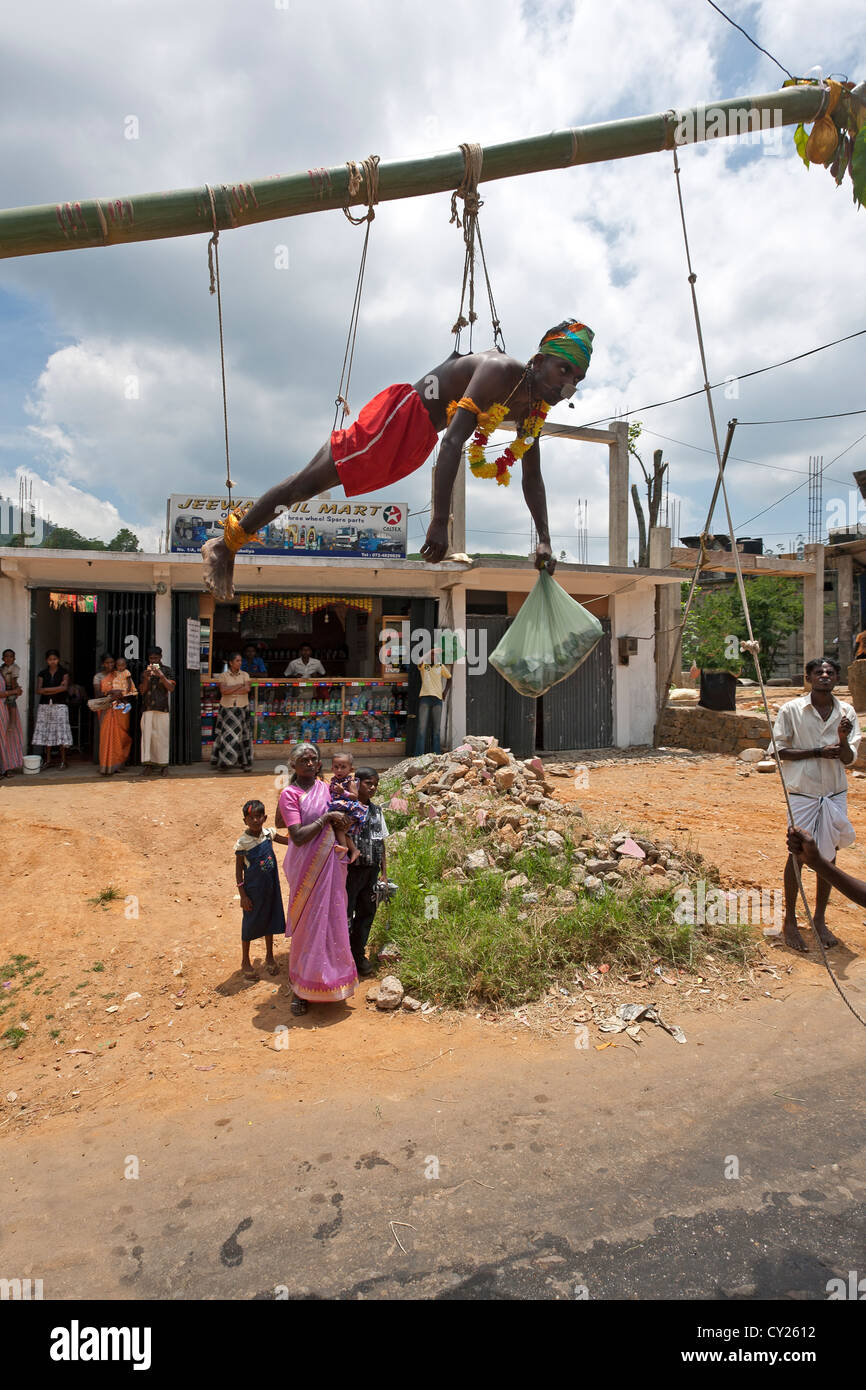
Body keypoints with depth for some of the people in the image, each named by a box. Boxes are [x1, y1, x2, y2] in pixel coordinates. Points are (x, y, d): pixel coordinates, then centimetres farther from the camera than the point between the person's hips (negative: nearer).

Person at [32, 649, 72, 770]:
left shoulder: (64, 672, 4)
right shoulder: (42, 673, 10)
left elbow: (65, 688, -9)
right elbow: (38, 690, -1)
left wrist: (47, 690, -5)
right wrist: (57, 688, -6)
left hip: (60, 705, -3)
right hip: (45, 705, 3)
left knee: (61, 731, -7)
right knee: (46, 732, 1)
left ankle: (63, 760, -2)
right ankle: (48, 760, 8)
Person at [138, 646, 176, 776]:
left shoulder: (166, 670, 8)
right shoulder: (145, 672, 15)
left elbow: (171, 688, -2)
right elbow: (142, 691, 11)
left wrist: (162, 676, -15)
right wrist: (145, 679, -7)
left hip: (162, 708, -2)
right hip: (147, 708, 2)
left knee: (161, 735, -3)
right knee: (146, 734, -4)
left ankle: (163, 764, 3)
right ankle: (147, 763, -2)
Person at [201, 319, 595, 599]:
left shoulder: (534, 409, 4)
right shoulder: (501, 372, -23)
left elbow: (532, 478, 11)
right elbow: (453, 443, -33)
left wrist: (544, 539, 1)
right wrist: (439, 523, -39)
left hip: (417, 441, 8)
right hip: (401, 413, -8)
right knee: (313, 479, -10)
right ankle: (225, 543, -2)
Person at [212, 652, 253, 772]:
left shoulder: (245, 675, 7)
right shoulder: (223, 676, 1)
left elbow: (247, 689, -9)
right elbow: (223, 690, -14)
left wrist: (230, 690, -12)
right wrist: (239, 685, -10)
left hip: (242, 709, 2)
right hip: (227, 710, -2)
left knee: (243, 736, 3)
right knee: (227, 736, -4)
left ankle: (245, 762, 7)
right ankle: (224, 762, 2)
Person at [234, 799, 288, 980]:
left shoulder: (268, 832, -5)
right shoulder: (242, 843, -18)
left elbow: (286, 840, 14)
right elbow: (238, 870, -12)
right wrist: (243, 895, -12)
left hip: (271, 886, 5)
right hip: (253, 889, -5)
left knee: (269, 919, 17)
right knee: (250, 923, 8)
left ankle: (269, 957, 35)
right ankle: (245, 962, 27)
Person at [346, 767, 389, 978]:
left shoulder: (377, 811, 10)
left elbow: (381, 843, 14)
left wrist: (384, 872, 12)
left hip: (371, 870, 6)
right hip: (351, 870, -6)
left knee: (367, 912, 13)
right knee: (344, 913, 2)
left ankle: (358, 954, 28)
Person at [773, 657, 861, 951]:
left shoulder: (846, 712, 1)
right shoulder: (792, 710, -8)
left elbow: (849, 759, -2)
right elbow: (778, 751, -7)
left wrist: (842, 739, -23)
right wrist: (817, 753, -16)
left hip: (835, 794, 3)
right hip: (802, 793, -3)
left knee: (828, 857, 11)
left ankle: (819, 919, 27)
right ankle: (789, 921, 16)